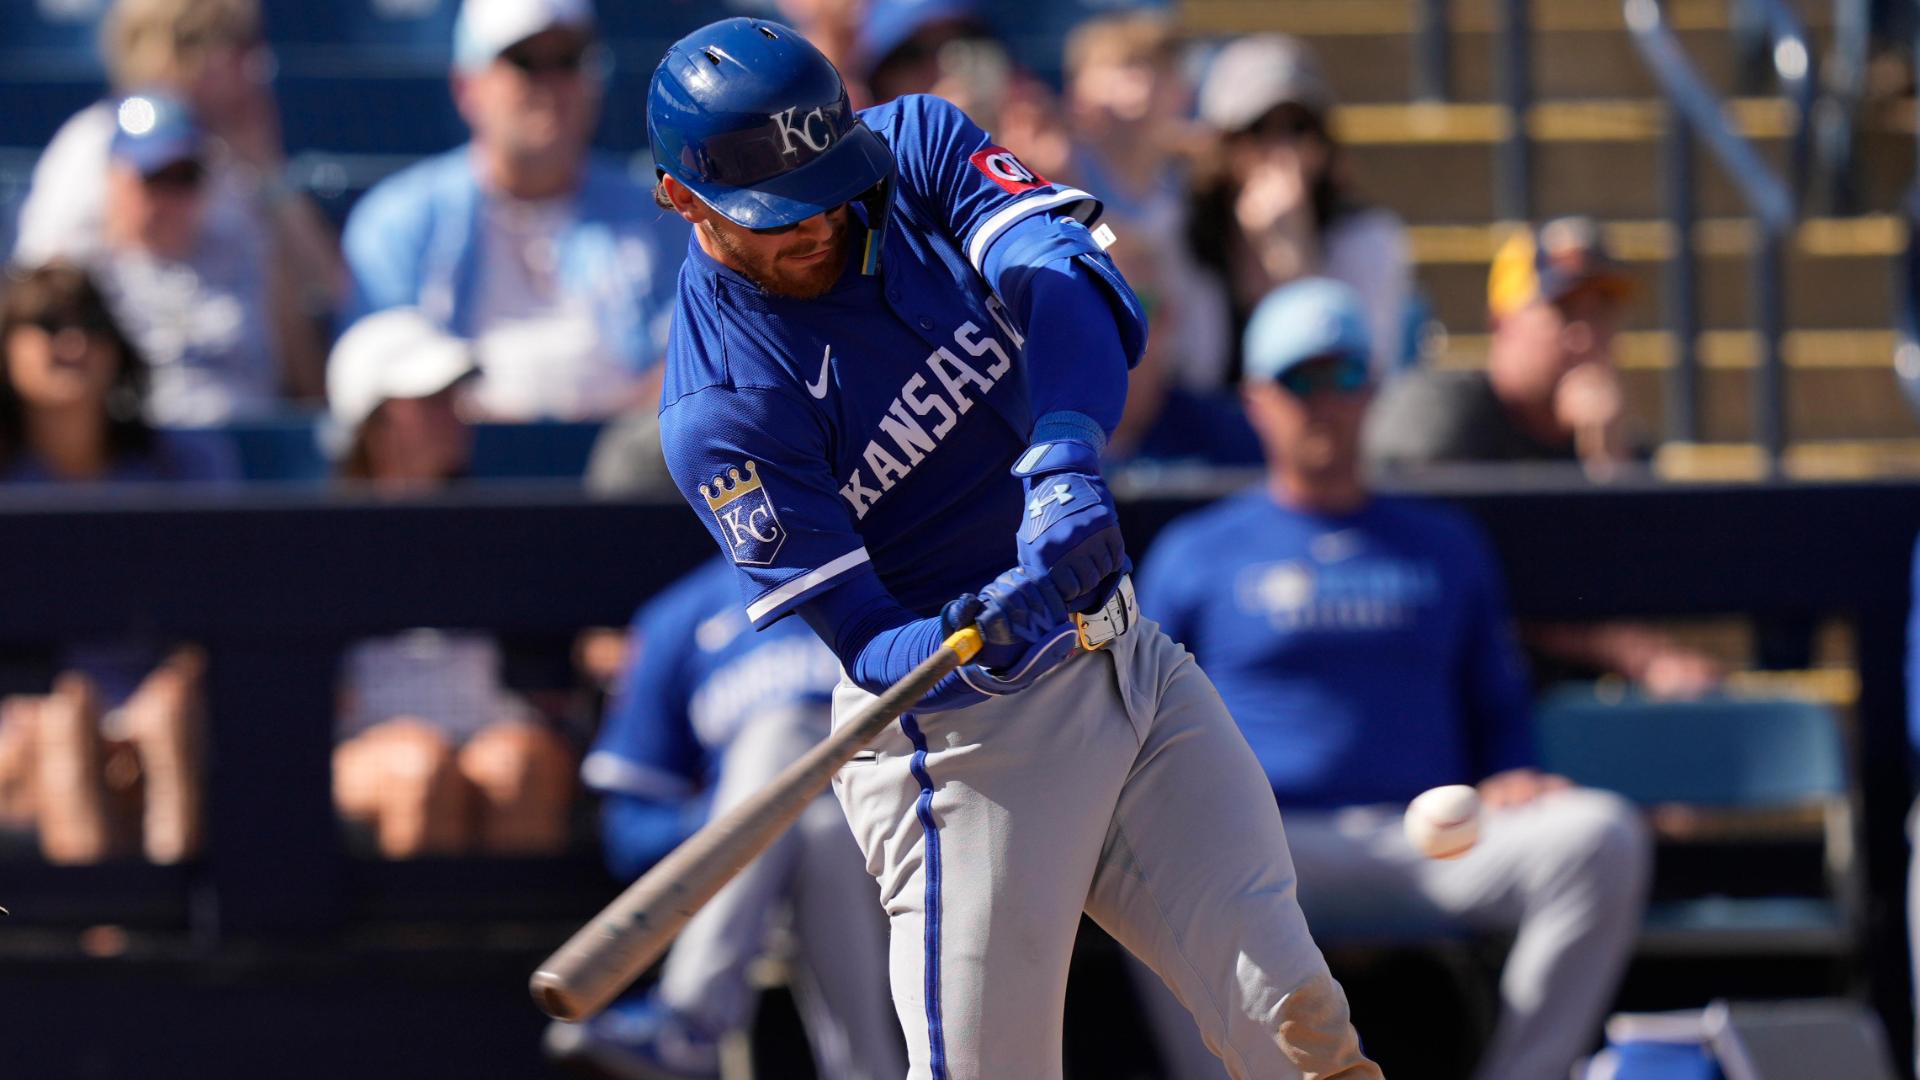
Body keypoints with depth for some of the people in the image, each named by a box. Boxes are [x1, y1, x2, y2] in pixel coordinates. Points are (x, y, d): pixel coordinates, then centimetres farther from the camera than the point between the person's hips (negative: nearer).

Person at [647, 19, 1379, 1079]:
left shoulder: (918, 146, -3)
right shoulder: (717, 411, -17)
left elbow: (1070, 278, -20)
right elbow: (866, 641, -20)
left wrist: (1067, 465, -39)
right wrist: (968, 650, -44)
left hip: (1127, 653, 6)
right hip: (956, 730, -5)